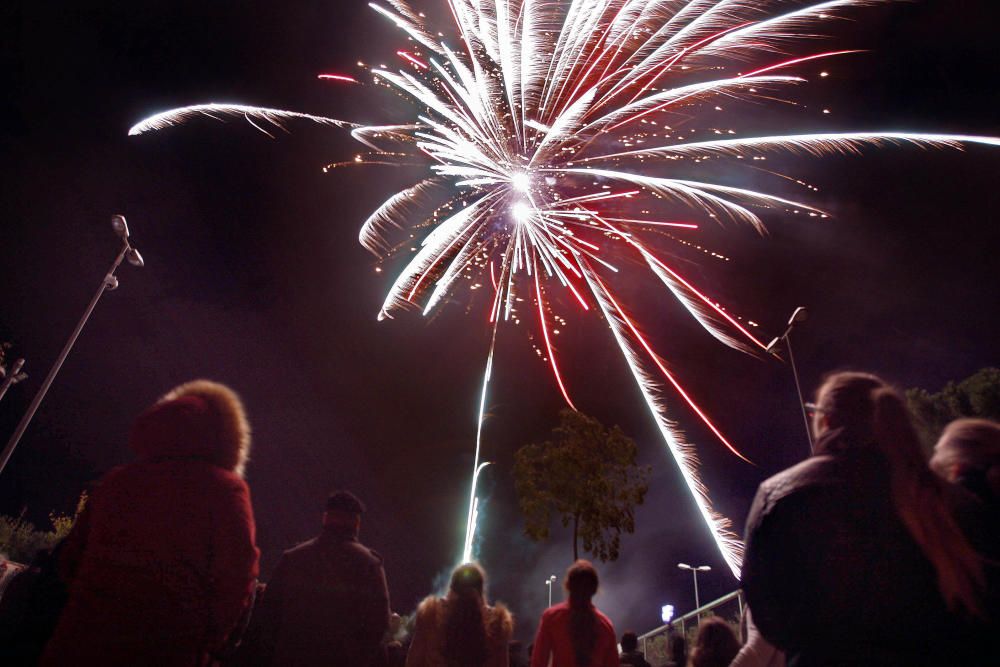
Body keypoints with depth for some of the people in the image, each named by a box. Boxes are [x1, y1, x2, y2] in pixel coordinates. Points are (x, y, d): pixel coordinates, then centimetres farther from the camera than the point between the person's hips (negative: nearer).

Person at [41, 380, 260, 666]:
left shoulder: (117, 479, 11)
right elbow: (234, 579, -12)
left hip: (79, 643, 5)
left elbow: (70, 561, 16)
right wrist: (207, 642, 4)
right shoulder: (224, 487, -6)